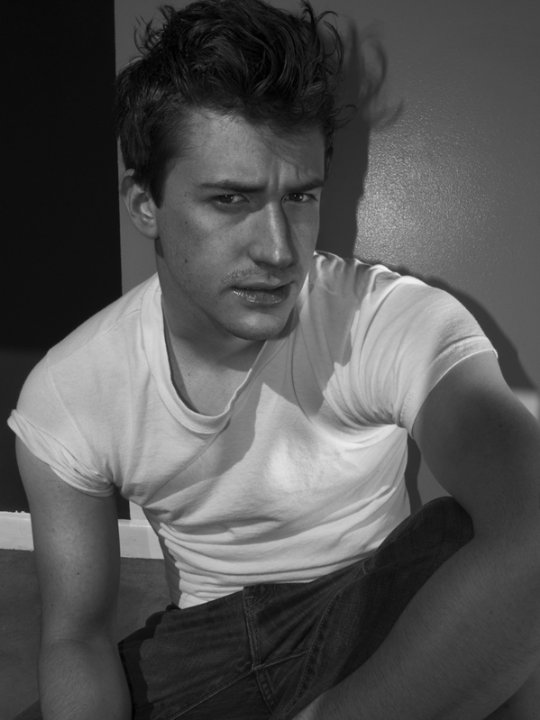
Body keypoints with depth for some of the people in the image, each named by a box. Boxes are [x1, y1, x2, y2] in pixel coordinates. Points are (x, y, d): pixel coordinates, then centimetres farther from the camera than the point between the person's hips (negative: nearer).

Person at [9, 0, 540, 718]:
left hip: (372, 620, -1)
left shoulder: (398, 322, -25)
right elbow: (77, 636, -7)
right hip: (204, 641, 2)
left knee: (469, 539, -32)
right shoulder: (63, 395, -15)